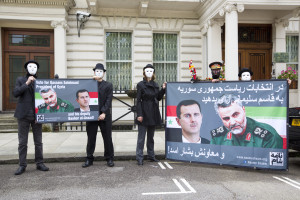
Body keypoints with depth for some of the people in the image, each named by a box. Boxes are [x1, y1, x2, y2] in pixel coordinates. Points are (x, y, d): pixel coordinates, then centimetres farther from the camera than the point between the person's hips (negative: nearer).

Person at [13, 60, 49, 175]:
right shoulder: (20, 80, 8)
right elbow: (15, 93, -5)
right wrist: (27, 83, -12)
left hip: (37, 115, 1)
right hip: (23, 115, -1)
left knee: (38, 142, 7)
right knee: (22, 142, 3)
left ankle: (39, 163, 16)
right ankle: (22, 165, 11)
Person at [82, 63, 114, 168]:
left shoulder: (108, 85, 7)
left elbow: (108, 100, -1)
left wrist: (104, 113, -12)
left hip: (104, 116, -1)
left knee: (107, 138, 5)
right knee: (91, 138, 8)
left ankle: (109, 159, 16)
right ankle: (89, 159, 19)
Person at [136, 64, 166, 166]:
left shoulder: (155, 85, 11)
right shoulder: (140, 85, -5)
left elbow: (158, 98, 15)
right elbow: (138, 100, -9)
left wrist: (163, 89, 2)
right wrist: (139, 114, -15)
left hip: (153, 113, 6)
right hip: (144, 112, -6)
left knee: (151, 136, 15)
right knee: (141, 137, -2)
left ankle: (151, 155, 24)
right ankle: (139, 158, 5)